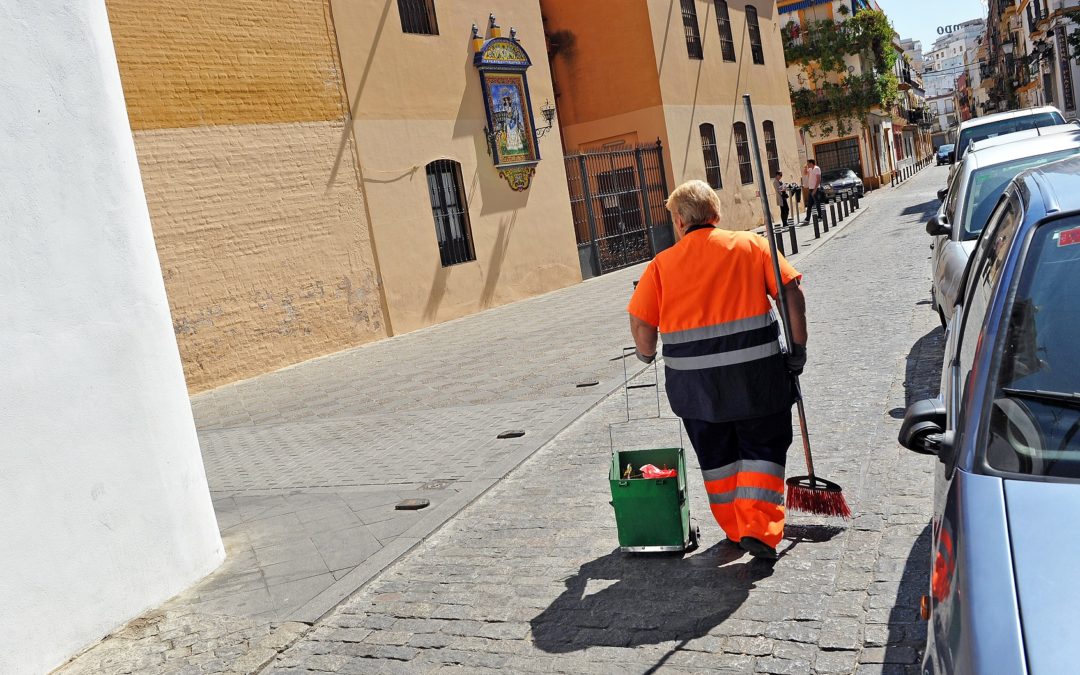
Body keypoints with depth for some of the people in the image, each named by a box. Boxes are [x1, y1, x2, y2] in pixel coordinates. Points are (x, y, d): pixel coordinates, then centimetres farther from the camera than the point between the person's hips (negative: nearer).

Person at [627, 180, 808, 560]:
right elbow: (791, 292, -4)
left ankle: (735, 529, 27)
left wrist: (646, 354, 18)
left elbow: (640, 321, -1)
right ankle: (758, 528, 2)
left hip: (693, 379, 1)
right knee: (762, 447, 13)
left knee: (716, 455, 17)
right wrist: (798, 347, 1)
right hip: (754, 371, -1)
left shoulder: (662, 264, 1)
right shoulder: (751, 245, 2)